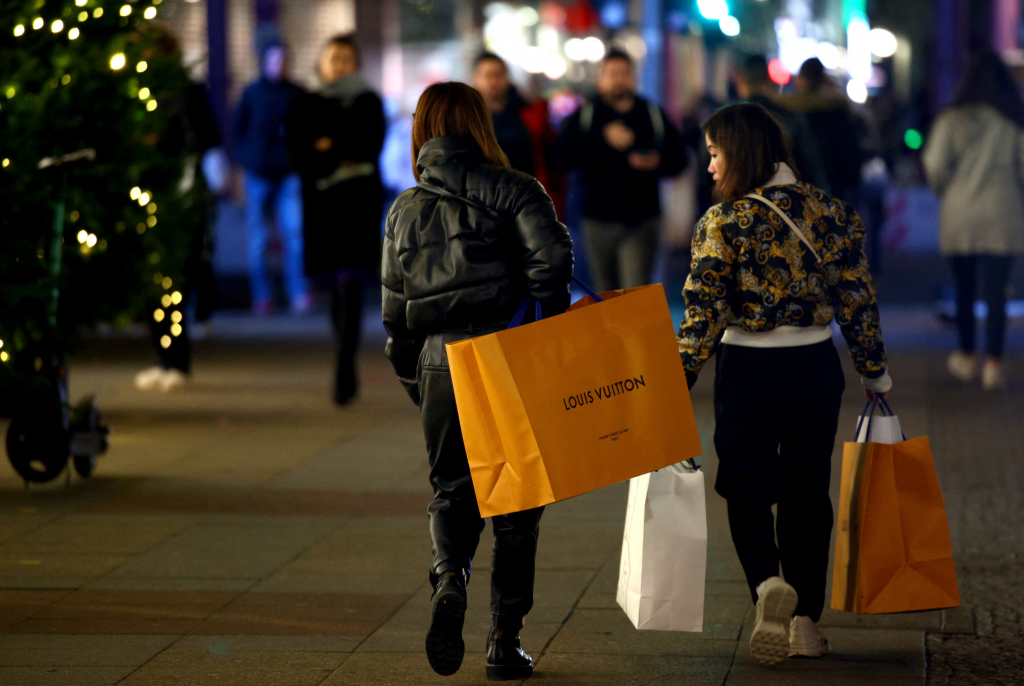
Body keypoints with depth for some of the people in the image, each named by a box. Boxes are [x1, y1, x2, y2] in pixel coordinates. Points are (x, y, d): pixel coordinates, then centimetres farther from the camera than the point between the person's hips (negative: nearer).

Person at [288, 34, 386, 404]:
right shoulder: (305, 108, 11)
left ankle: (344, 370, -20)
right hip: (321, 204, 3)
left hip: (360, 205, -3)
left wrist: (328, 149, -7)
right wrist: (345, 159, -12)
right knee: (336, 288, 10)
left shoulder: (368, 103, 8)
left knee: (350, 285, -14)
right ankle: (348, 368, 24)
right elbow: (300, 158, -1)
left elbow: (370, 147, -7)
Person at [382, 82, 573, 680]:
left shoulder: (404, 210, 10)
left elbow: (395, 310, 11)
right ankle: (505, 642, 11)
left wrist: (413, 380, 22)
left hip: (437, 363, 2)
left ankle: (450, 578, -16)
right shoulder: (513, 190, -2)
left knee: (451, 488, 16)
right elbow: (551, 261, -17)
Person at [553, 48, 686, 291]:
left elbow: (678, 159, 10)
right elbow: (563, 155, -12)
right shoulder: (584, 116, 4)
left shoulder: (654, 115, 9)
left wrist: (657, 162, -11)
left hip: (642, 219, -1)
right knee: (606, 296, 10)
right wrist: (604, 139, -20)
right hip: (599, 219, 1)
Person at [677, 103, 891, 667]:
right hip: (815, 367, 4)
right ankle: (805, 620, 16)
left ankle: (768, 584, -15)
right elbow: (857, 299, 5)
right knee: (806, 491, 14)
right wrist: (875, 372, 14)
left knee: (745, 485, 10)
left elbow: (702, 312, -12)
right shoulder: (831, 212, 1)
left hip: (748, 368, -3)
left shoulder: (724, 222, -11)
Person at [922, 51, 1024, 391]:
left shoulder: (953, 118, -2)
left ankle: (967, 358, 25)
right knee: (996, 291, -1)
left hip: (959, 214, 0)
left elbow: (936, 165, -7)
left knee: (965, 289, 14)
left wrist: (944, 191, 12)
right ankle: (993, 363, -9)